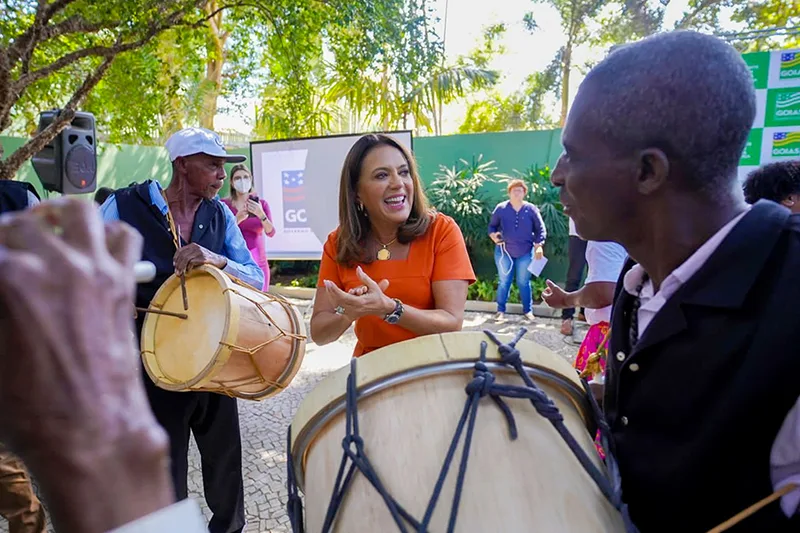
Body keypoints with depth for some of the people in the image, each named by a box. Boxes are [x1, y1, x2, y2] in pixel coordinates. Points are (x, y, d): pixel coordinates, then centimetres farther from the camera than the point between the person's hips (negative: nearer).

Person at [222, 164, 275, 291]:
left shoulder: (261, 203, 5)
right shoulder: (224, 204, 0)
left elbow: (271, 232, -5)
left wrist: (261, 214, -23)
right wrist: (237, 219, -22)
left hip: (259, 262, 2)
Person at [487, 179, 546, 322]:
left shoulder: (531, 209, -1)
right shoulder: (501, 208, -2)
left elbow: (540, 229, 2)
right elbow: (492, 226, 6)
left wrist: (539, 246, -9)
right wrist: (493, 235, -15)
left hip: (525, 253, 0)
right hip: (504, 251, 0)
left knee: (523, 282, 8)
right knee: (504, 282, 6)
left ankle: (528, 310, 19)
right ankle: (500, 310, 15)